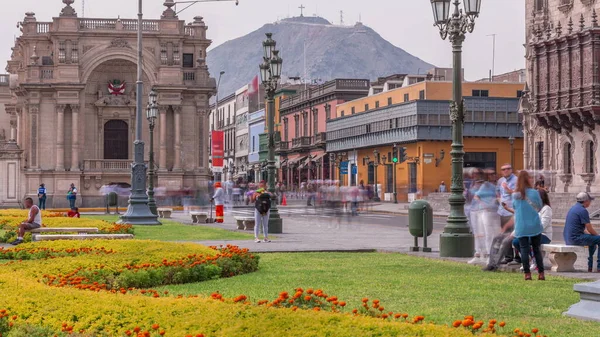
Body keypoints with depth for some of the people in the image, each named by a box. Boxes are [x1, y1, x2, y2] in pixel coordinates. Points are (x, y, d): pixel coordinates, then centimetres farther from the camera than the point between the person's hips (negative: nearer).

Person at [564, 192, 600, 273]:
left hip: (568, 239, 10)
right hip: (576, 238, -10)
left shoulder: (573, 208, 17)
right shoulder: (583, 210, -14)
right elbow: (590, 229, -13)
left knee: (593, 239, 28)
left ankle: (590, 266, 30)